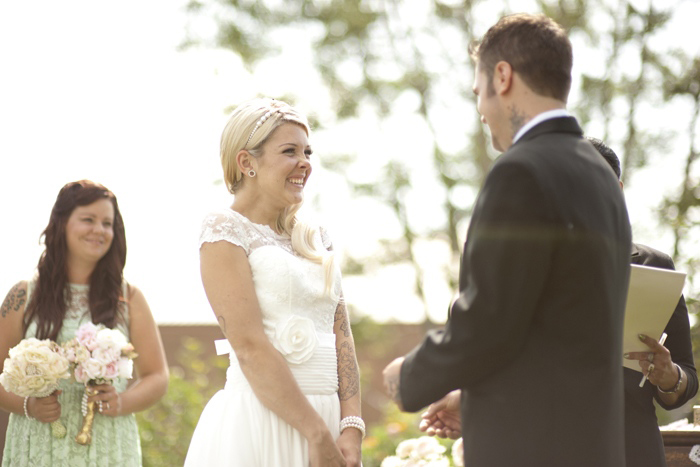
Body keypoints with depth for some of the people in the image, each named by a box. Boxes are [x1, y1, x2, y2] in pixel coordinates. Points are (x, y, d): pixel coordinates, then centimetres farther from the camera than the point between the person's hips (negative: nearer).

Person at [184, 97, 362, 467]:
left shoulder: (315, 239, 15)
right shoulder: (224, 230, -5)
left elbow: (341, 338, 8)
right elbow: (250, 346, -14)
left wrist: (351, 429, -6)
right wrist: (318, 435, -16)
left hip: (326, 416, 6)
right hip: (260, 421, -6)